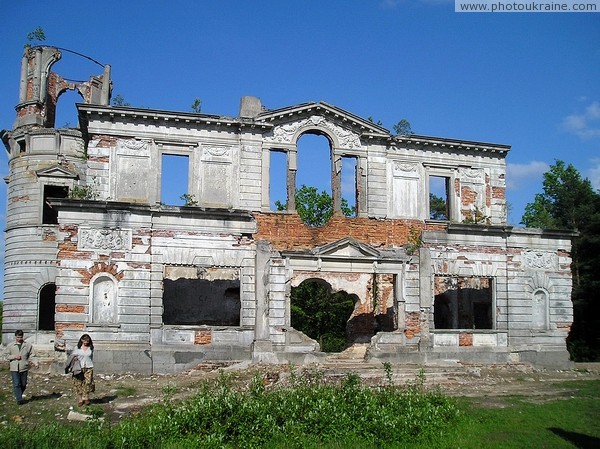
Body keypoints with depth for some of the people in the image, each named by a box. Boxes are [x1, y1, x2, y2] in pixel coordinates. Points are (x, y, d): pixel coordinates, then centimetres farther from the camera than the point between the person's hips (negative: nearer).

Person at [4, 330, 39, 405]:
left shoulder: (28, 345, 4)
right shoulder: (10, 345, 7)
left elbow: (32, 356, 2)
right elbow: (6, 356, 8)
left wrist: (36, 362, -15)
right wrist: (14, 356, -10)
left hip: (24, 368, 1)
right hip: (14, 368, -1)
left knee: (23, 384, 9)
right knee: (16, 384, -8)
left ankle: (18, 396, 32)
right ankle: (19, 399, -3)